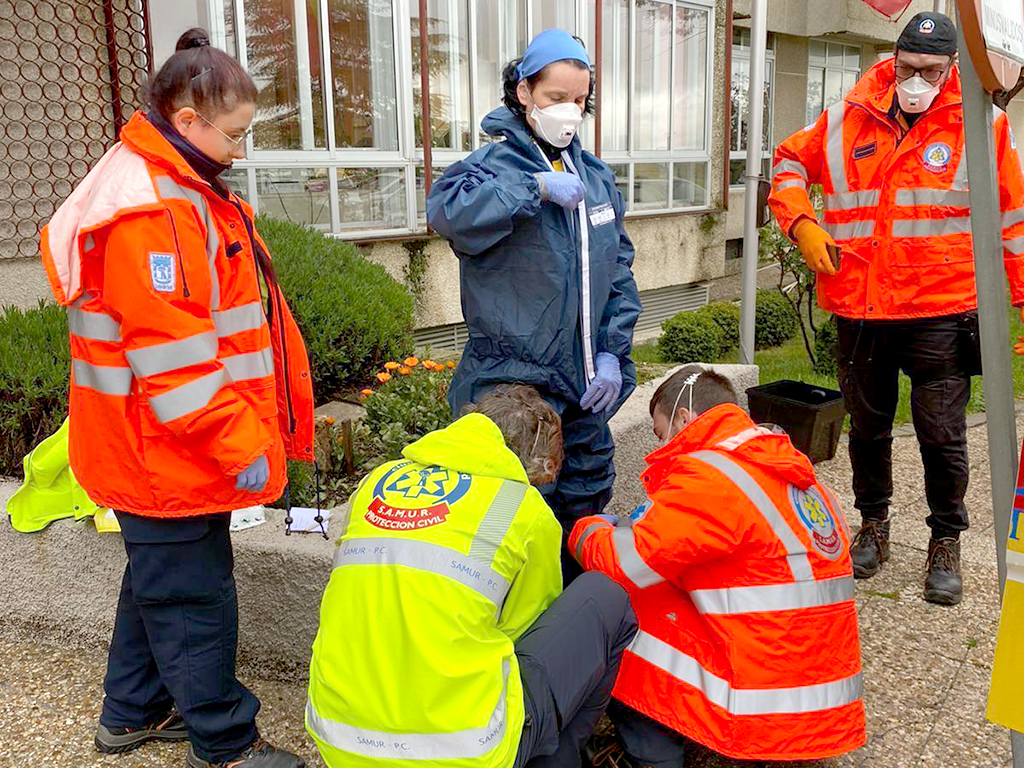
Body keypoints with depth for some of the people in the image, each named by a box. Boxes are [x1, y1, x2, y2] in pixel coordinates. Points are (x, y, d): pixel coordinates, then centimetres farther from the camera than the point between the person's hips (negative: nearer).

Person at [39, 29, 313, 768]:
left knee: (157, 579, 23)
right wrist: (240, 446, -19)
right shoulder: (153, 213, -22)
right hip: (171, 456, -11)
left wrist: (261, 428, 19)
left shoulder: (185, 193, 12)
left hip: (165, 455, 11)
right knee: (194, 596, 4)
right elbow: (174, 354, -26)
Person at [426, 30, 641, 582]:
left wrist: (612, 352, 2)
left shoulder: (597, 176, 11)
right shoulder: (498, 163, -8)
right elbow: (446, 209, -30)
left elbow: (618, 271, 12)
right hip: (516, 385, -6)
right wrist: (539, 185, -28)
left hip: (588, 386, 7)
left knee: (587, 502, 19)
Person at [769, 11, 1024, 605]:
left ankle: (946, 543, 25)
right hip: (860, 308, 3)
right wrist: (801, 225, 0)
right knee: (867, 427, 16)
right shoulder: (848, 121, 4)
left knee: (942, 434, 5)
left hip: (941, 312, -2)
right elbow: (790, 162, 17)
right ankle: (874, 527, 36)